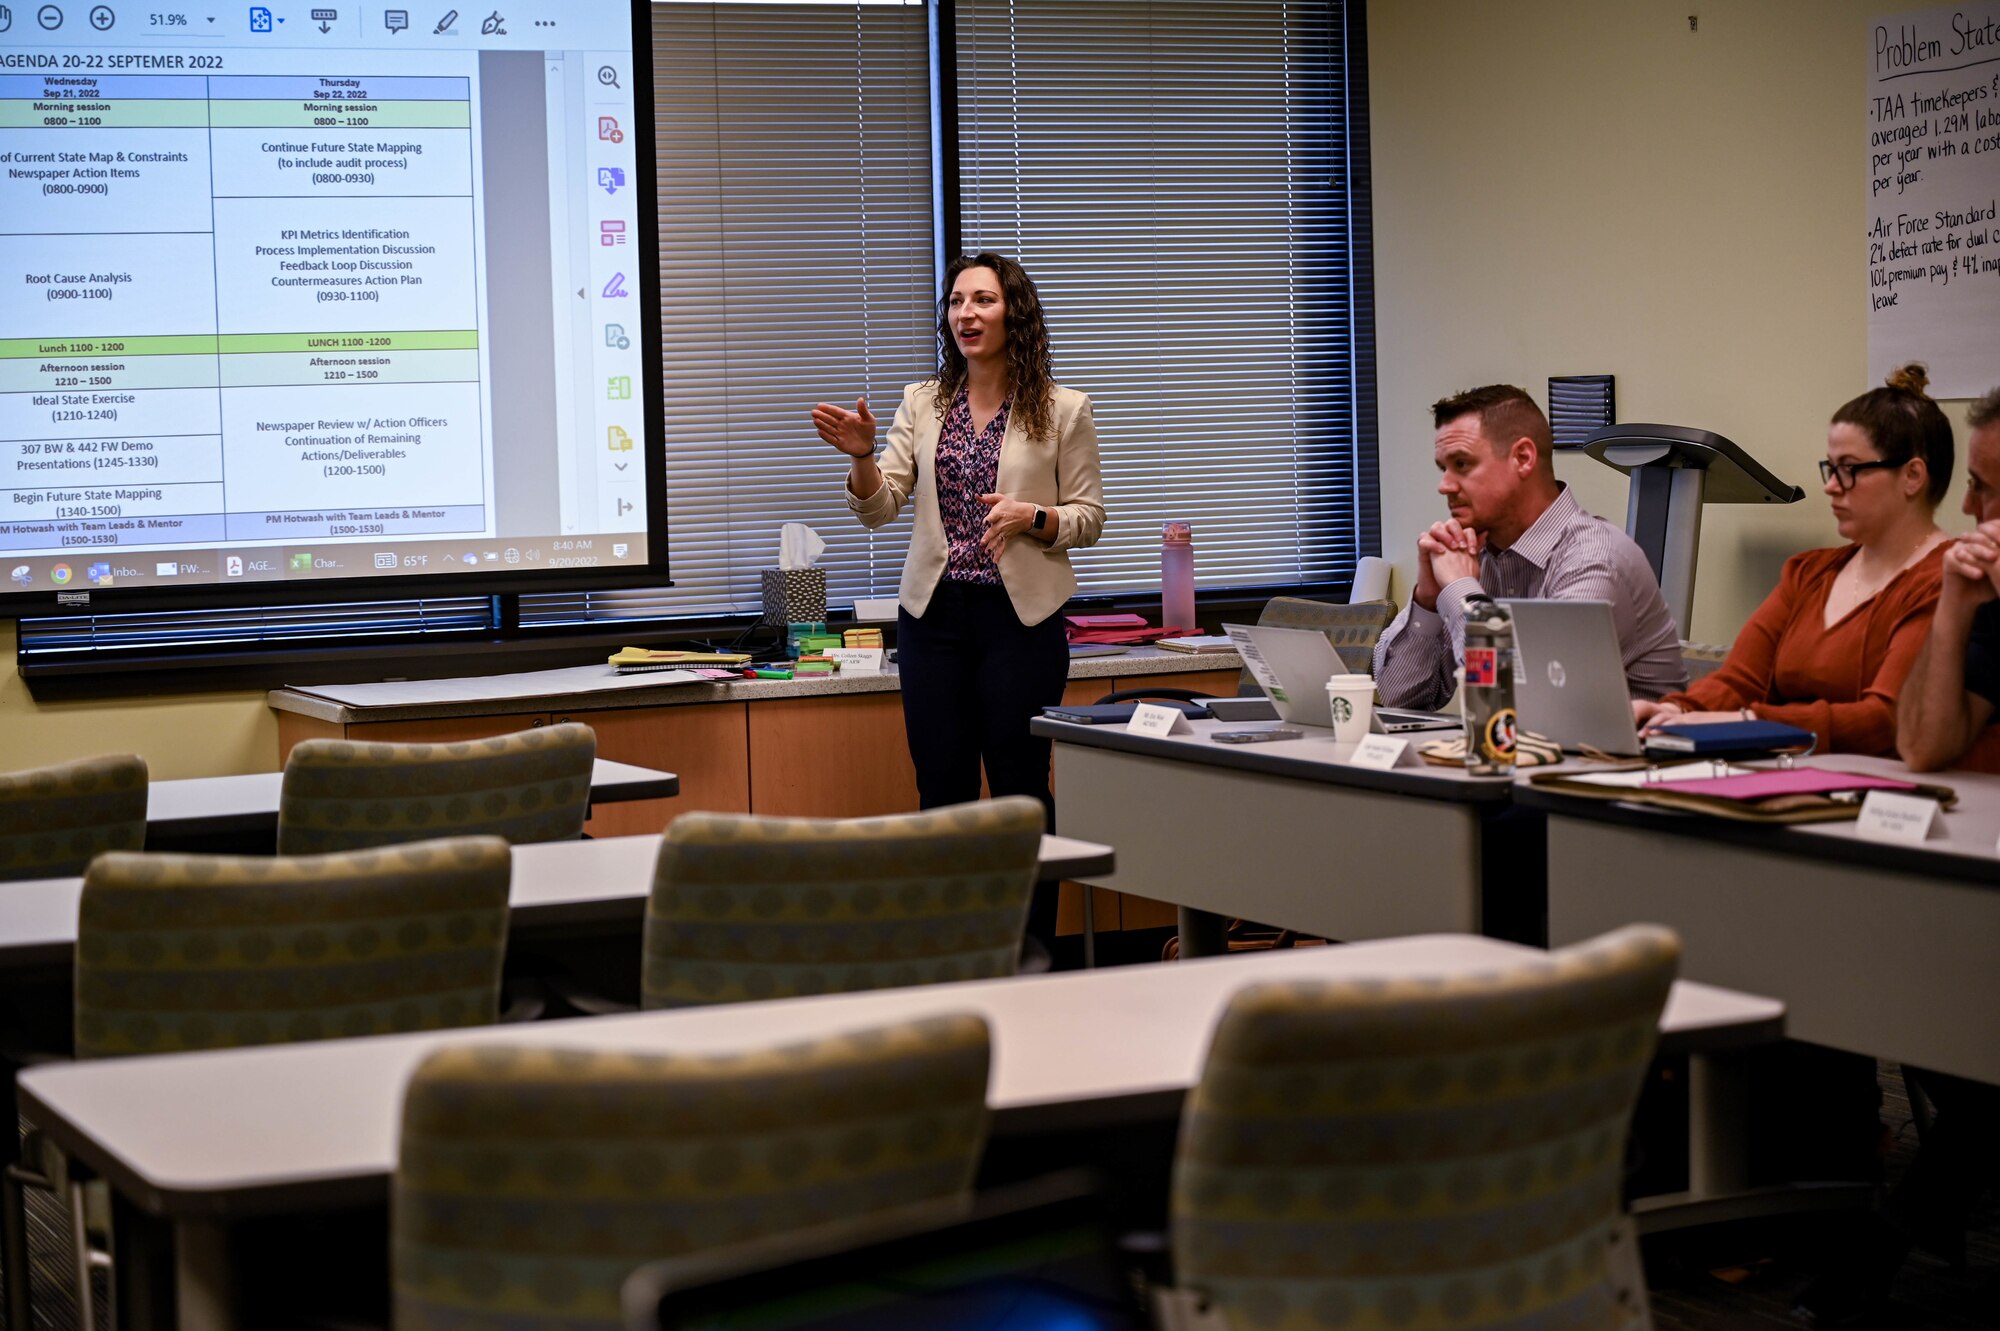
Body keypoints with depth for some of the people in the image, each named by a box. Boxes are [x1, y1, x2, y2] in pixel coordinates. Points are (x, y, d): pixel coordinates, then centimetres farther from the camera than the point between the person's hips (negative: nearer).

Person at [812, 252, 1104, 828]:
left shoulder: (1063, 409, 1)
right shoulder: (922, 402, 9)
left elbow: (1088, 519, 3)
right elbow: (878, 509, 2)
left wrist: (1031, 517, -17)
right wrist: (862, 455, -17)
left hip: (1020, 613, -3)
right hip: (935, 609, 3)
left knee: (1020, 792, -1)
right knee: (941, 791, 4)